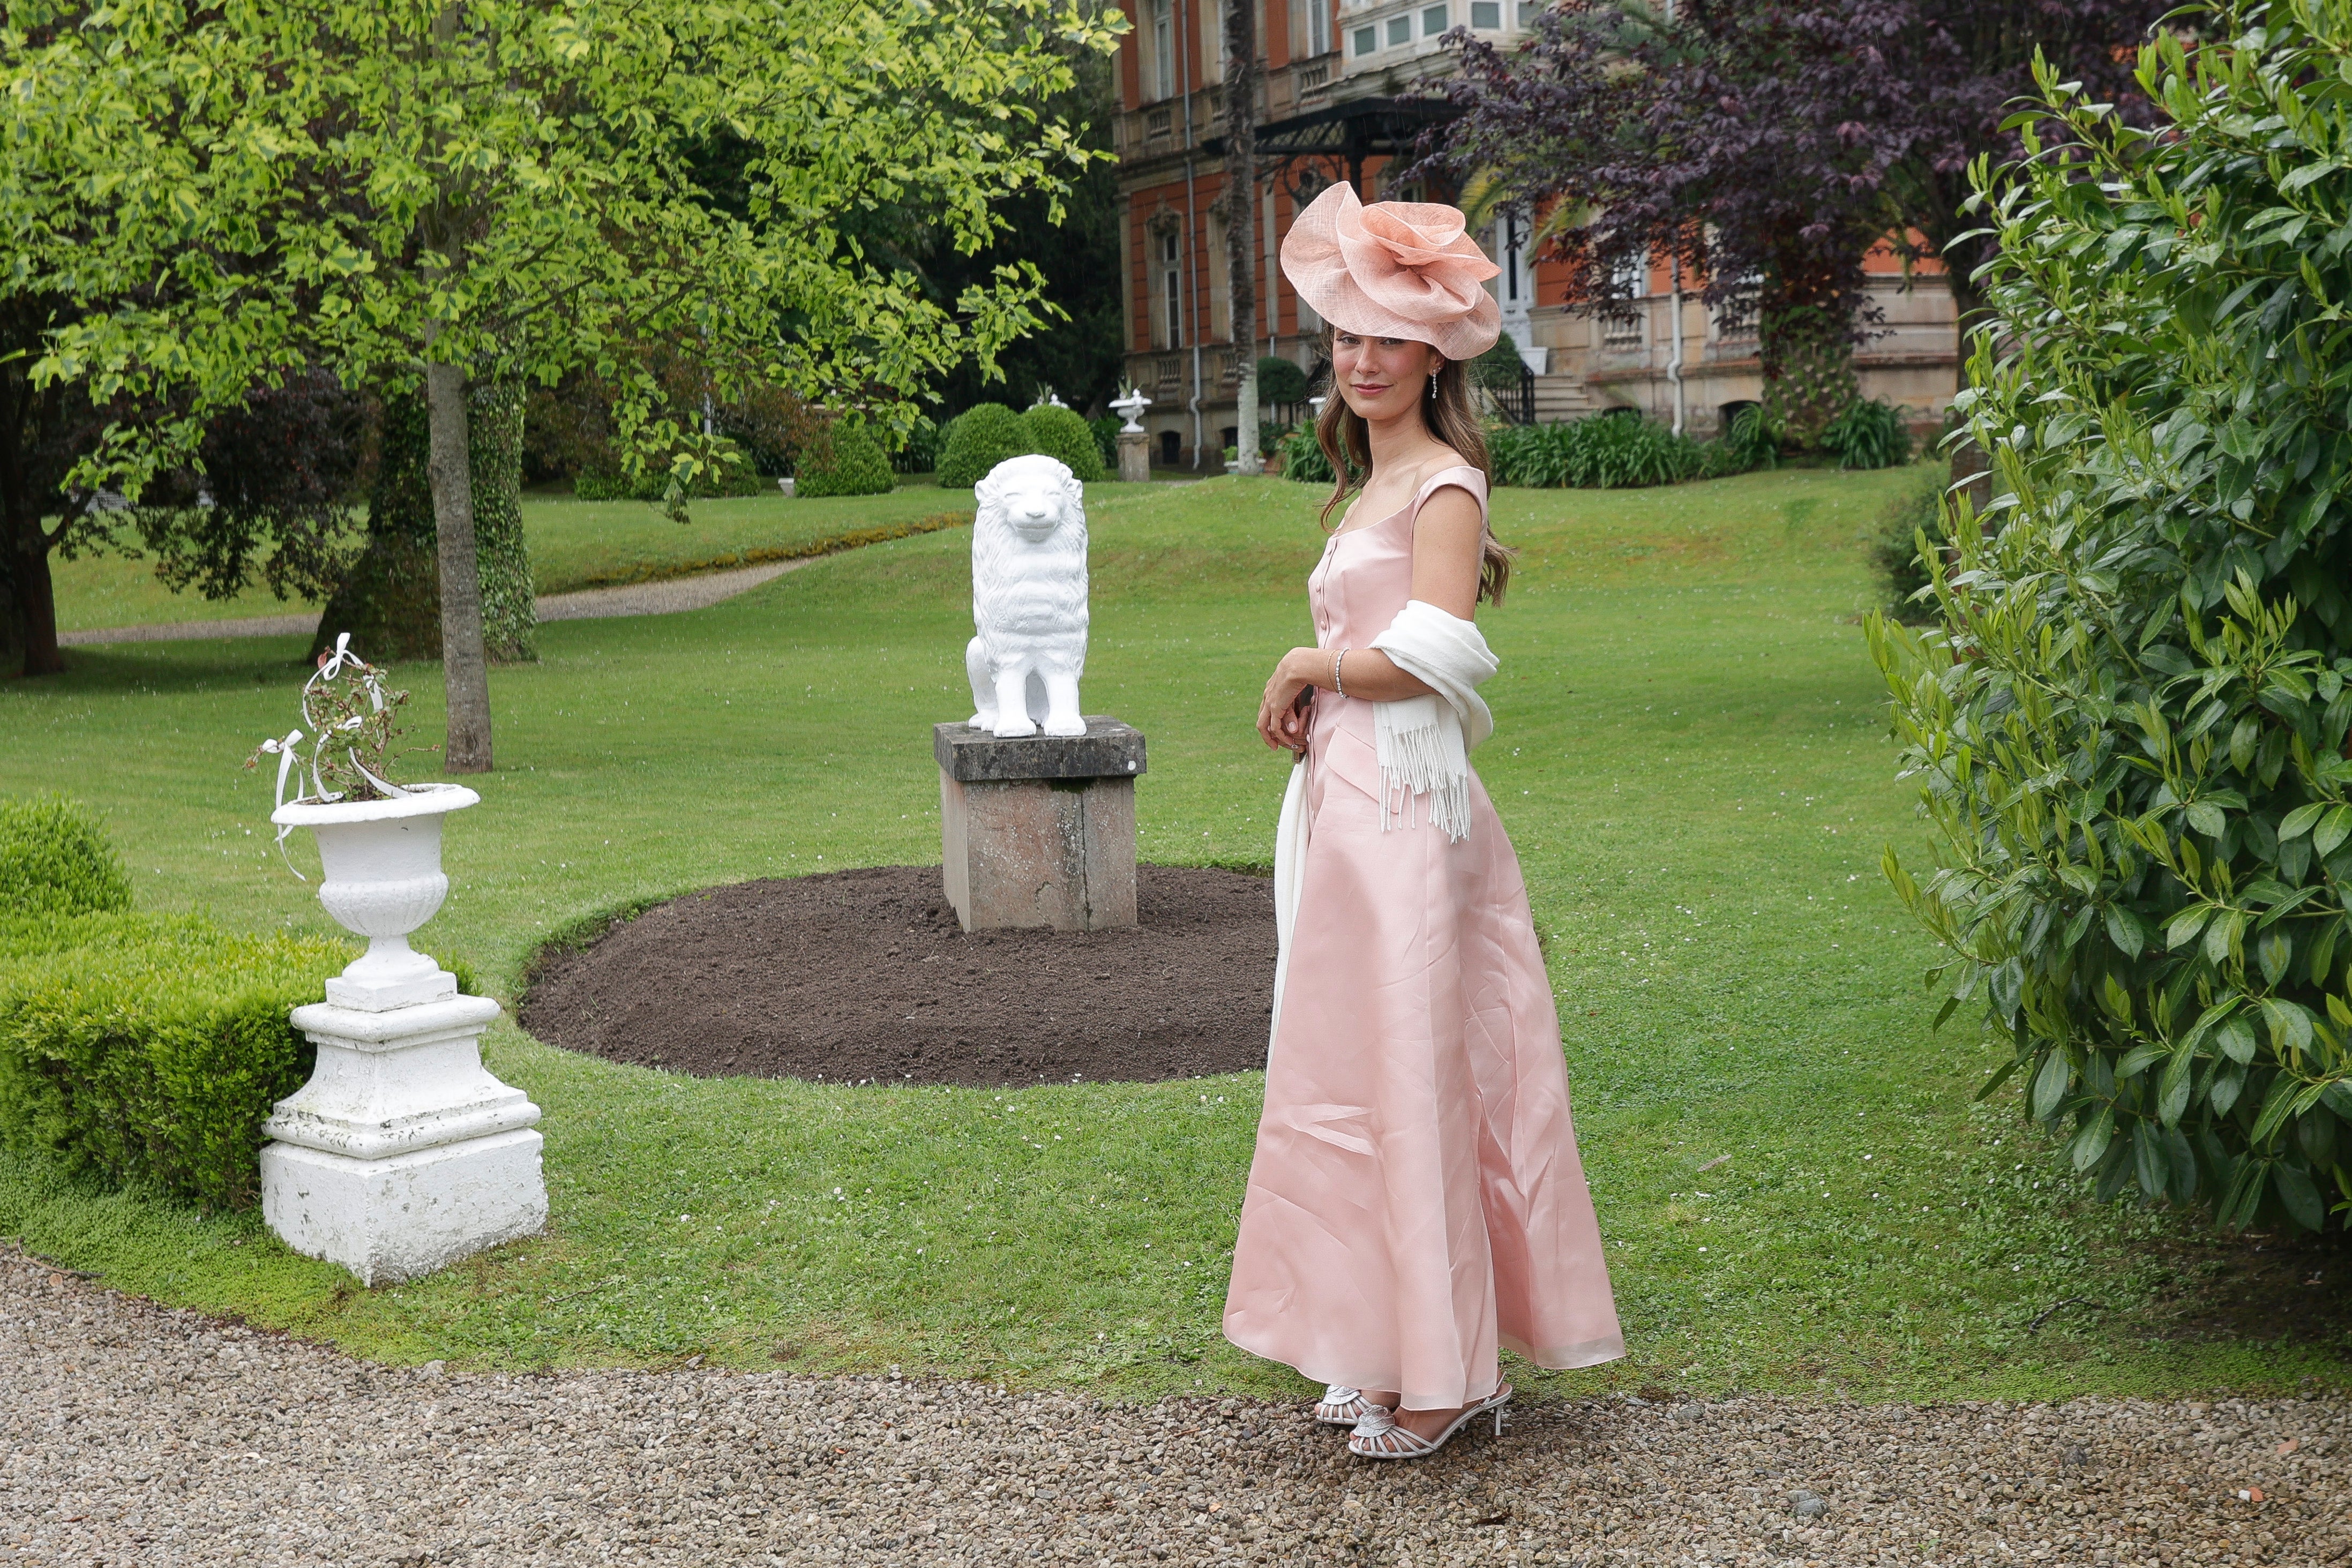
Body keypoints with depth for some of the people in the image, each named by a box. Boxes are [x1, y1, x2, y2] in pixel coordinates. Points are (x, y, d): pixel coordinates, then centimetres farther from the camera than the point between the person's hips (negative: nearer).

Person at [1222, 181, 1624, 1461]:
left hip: (1405, 805, -10)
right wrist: (1309, 695, 5)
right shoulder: (1371, 488, 21)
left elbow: (1436, 651, -20)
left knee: (1401, 1073, -6)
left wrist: (1315, 668, -6)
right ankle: (1392, 1353, 20)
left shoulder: (1443, 484, -8)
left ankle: (1441, 1375, 3)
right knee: (1359, 1077, 11)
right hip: (1348, 800, 10)